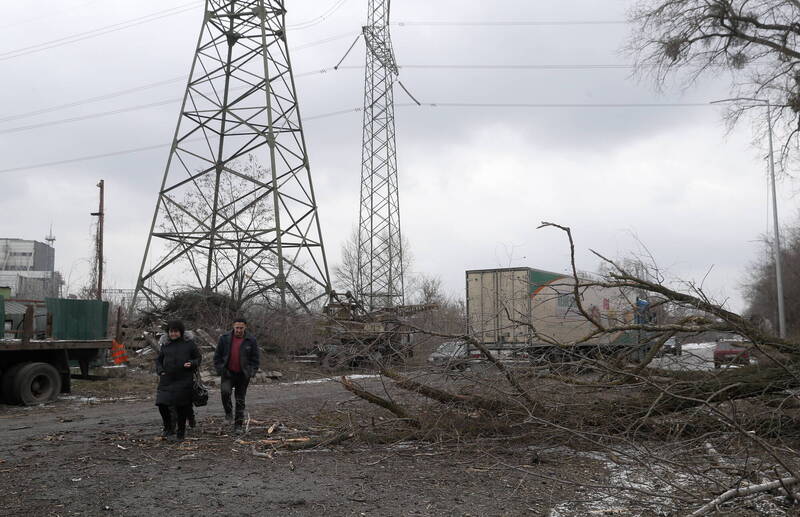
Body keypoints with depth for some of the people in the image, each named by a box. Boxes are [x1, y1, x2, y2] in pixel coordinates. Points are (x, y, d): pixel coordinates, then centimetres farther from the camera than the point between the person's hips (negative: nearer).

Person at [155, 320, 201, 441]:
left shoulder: (189, 344, 4)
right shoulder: (166, 346, 10)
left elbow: (198, 357, 7)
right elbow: (158, 360, 20)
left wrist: (191, 364, -13)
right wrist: (160, 371, 3)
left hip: (184, 380, -2)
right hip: (167, 380, 2)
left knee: (182, 407, 2)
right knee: (162, 404, -6)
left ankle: (181, 431, 18)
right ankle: (168, 428, 15)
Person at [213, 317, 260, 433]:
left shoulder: (251, 341, -1)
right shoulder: (224, 339, 0)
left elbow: (256, 358, 4)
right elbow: (217, 356, 5)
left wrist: (251, 372, -6)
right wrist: (220, 370, -5)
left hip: (243, 375, 0)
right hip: (228, 373, 0)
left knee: (240, 401, 5)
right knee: (225, 391, -26)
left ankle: (238, 425, 16)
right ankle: (228, 412, 0)